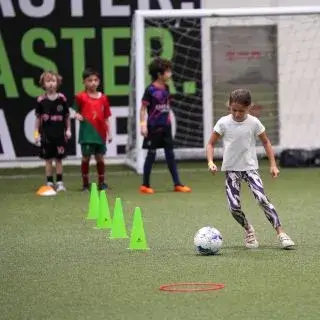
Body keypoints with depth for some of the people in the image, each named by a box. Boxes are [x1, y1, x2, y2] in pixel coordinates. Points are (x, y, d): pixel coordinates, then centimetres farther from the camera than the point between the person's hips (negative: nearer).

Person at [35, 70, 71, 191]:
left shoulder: (62, 98, -1)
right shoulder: (41, 100, -2)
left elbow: (67, 116, 6)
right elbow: (38, 117, 3)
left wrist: (68, 129, 1)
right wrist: (36, 133, 1)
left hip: (59, 133, 0)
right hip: (46, 133, 0)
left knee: (58, 158, 5)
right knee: (48, 159, 4)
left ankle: (59, 182, 13)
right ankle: (49, 183, 11)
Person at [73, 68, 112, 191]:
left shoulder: (103, 98, 7)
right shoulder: (81, 97, -2)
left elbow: (106, 118, 10)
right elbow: (77, 112, 6)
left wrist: (109, 133, 8)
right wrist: (78, 116, -16)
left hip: (100, 132, 3)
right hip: (87, 133, -3)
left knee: (100, 157, 8)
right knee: (86, 157, 1)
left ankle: (101, 182, 20)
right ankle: (85, 183, 11)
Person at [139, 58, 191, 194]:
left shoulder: (166, 88, 7)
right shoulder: (150, 89, -12)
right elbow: (143, 108, -11)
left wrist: (169, 121, 16)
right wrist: (143, 124, -18)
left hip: (165, 126, 6)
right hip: (154, 127, -6)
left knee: (170, 154, 8)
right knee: (151, 154, 0)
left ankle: (177, 184, 11)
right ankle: (145, 185, 9)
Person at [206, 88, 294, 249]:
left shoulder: (254, 123, -6)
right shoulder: (223, 123, -7)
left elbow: (266, 142, 7)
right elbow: (211, 143, 2)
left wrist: (273, 164, 2)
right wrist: (210, 161, -15)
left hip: (250, 167, -1)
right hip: (231, 169, 1)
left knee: (262, 199, -18)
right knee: (234, 206, -9)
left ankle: (280, 232, -15)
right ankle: (248, 231, 18)